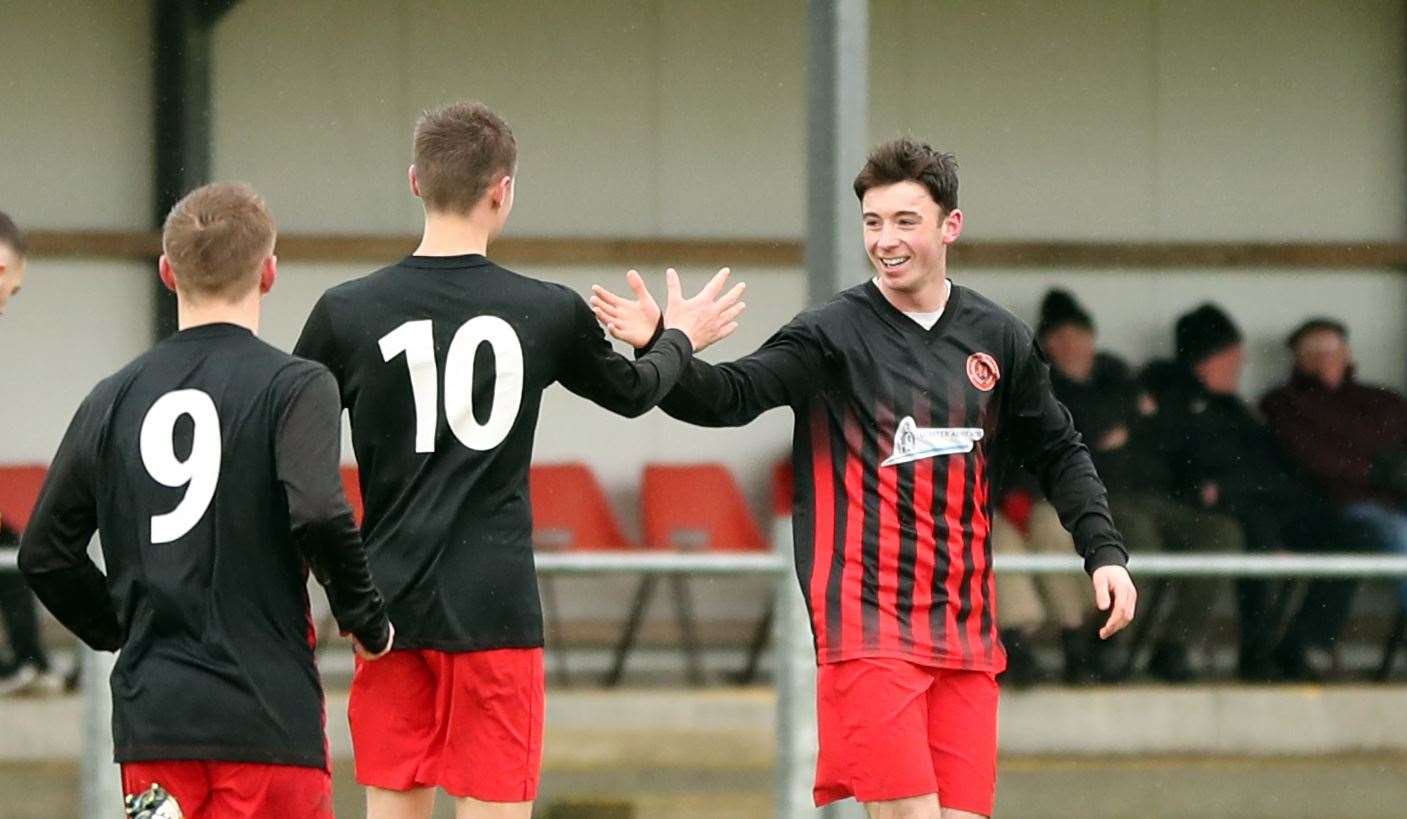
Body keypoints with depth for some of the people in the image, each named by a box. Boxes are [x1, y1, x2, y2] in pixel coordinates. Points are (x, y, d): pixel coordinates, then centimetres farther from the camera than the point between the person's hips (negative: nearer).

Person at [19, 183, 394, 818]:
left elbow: (44, 553, 12)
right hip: (265, 712, -4)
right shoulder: (294, 386, -5)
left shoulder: (113, 400, 9)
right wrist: (368, 623, -2)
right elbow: (318, 516, -19)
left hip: (148, 715, 4)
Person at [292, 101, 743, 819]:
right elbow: (632, 393, 19)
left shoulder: (347, 313, -2)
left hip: (390, 600, 1)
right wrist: (681, 337, 39)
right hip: (495, 610, -1)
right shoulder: (548, 313, -1)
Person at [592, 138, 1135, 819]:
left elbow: (1058, 455, 22)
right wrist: (658, 349, -33)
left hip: (965, 631, 4)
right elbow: (730, 396, -16)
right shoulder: (834, 334, -2)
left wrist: (1104, 553, 10)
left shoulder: (998, 340, 11)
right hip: (868, 626, -4)